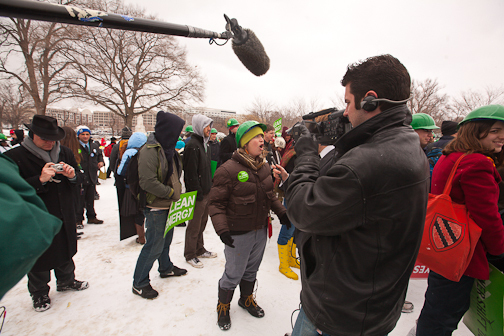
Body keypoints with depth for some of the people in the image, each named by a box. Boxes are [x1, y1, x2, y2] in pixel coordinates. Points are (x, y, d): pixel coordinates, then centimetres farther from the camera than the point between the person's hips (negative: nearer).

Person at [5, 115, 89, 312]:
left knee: (65, 251, 20)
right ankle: (39, 293, 34)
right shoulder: (15, 157, -11)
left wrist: (72, 175, -12)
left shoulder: (65, 153, 3)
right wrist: (40, 180, -26)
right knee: (39, 258, 11)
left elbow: (78, 183, 11)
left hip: (64, 215, 4)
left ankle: (66, 281, 43)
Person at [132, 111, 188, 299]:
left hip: (168, 206, 9)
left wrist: (177, 190, 6)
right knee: (154, 245, 1)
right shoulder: (149, 151, -20)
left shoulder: (168, 148, 10)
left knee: (166, 239, 23)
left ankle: (166, 268, 44)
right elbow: (148, 182, -26)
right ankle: (139, 283, 19)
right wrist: (171, 192, -18)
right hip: (155, 207, -9)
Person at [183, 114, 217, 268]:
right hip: (198, 193, -9)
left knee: (202, 222, 19)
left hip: (206, 191, 9)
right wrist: (198, 193, -20)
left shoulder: (205, 144, 14)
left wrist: (209, 188, 15)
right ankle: (190, 255, 21)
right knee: (194, 225, 4)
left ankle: (199, 250, 35)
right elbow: (191, 173, -21)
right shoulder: (192, 145, -17)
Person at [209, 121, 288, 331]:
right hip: (239, 233, -6)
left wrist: (281, 213, 9)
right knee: (233, 274, 11)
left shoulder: (264, 166, 2)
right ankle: (223, 306, 40)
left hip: (261, 230, 6)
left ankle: (246, 299, 51)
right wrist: (222, 229, -24)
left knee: (251, 270, 24)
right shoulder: (228, 170, -20)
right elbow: (216, 203, -16)